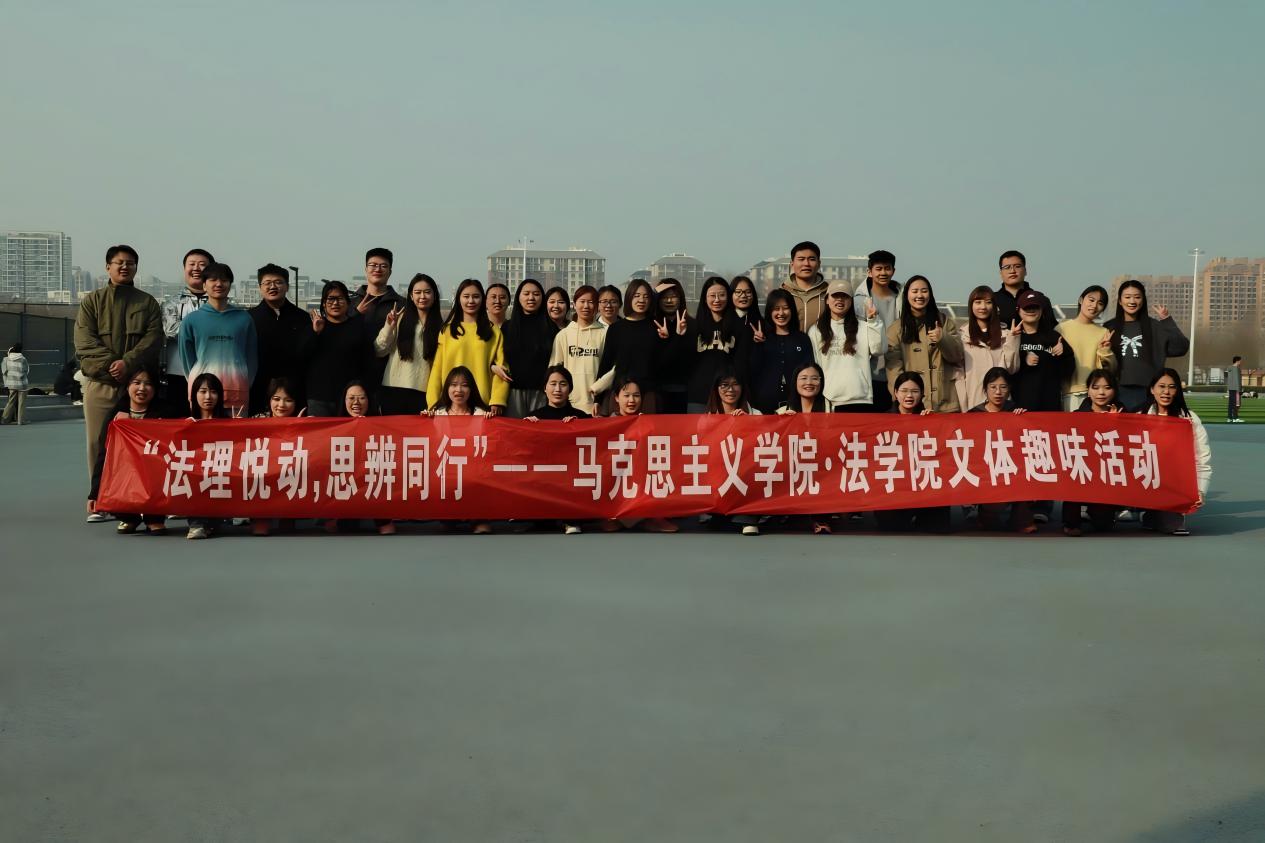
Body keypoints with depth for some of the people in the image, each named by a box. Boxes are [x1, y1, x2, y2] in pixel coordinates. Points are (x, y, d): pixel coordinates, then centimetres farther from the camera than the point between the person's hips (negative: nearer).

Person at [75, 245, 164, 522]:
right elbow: (84, 341, 0)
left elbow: (153, 339, 0)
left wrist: (128, 362, -14)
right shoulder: (92, 301, 11)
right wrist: (110, 363, -13)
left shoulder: (147, 303, 12)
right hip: (99, 382, 0)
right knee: (98, 441, -2)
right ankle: (98, 500, 3)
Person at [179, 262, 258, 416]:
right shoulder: (191, 321, 8)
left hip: (238, 392, 1)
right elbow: (187, 359, 13)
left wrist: (245, 385, 8)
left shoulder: (244, 318, 10)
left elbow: (252, 358, 13)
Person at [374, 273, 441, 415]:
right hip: (393, 389, 0)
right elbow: (379, 351, 4)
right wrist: (389, 327, -9)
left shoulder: (440, 325, 8)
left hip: (423, 391, 0)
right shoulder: (400, 318, 5)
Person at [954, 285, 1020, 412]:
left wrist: (1012, 340, -7)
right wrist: (963, 406, -8)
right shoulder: (962, 335, 5)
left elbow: (1011, 368, 2)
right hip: (973, 403, -1)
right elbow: (958, 373, 0)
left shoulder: (1004, 333, 9)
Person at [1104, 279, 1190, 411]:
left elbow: (1181, 348, -5)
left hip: (1146, 393, 0)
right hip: (1117, 392, 0)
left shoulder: (1155, 326, 6)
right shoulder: (1109, 327, 8)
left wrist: (1167, 321, -10)